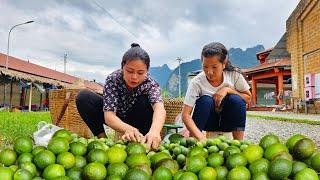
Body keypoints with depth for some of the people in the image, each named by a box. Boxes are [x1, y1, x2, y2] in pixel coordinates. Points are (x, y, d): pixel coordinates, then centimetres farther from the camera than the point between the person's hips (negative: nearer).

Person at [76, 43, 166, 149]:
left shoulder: (150, 83, -26)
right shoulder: (113, 79, -27)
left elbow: (159, 108, -46)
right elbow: (109, 115, -36)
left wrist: (154, 131, -69)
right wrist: (127, 129, -59)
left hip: (136, 119, 0)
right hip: (116, 120, 1)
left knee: (146, 101, -33)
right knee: (83, 97, -22)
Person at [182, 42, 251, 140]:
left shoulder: (234, 75, -18)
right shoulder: (197, 82, -23)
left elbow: (248, 98, -5)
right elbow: (185, 114, -28)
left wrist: (228, 89, -23)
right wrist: (200, 137, -43)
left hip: (229, 121, 2)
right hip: (208, 121, -1)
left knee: (235, 99, -27)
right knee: (205, 100, -31)